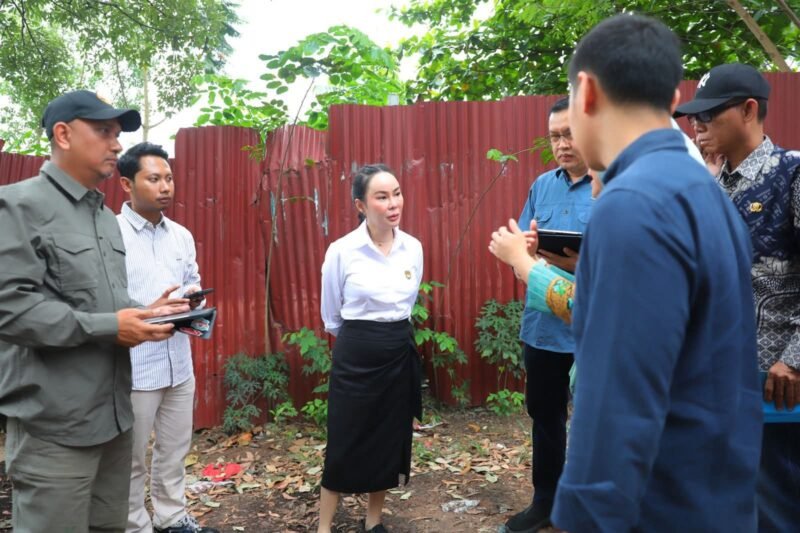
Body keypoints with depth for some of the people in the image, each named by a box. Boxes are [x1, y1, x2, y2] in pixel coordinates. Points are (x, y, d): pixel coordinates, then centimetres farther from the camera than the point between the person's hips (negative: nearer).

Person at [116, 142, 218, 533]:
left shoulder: (182, 235, 10)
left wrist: (194, 298, -5)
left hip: (179, 363, 6)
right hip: (132, 368, -6)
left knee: (175, 450, 19)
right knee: (131, 460, 10)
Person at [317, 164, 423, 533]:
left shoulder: (413, 248, -1)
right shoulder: (341, 251, -12)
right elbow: (331, 316, 2)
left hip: (400, 353, 4)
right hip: (356, 355, -4)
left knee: (391, 441, 14)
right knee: (344, 445, 4)